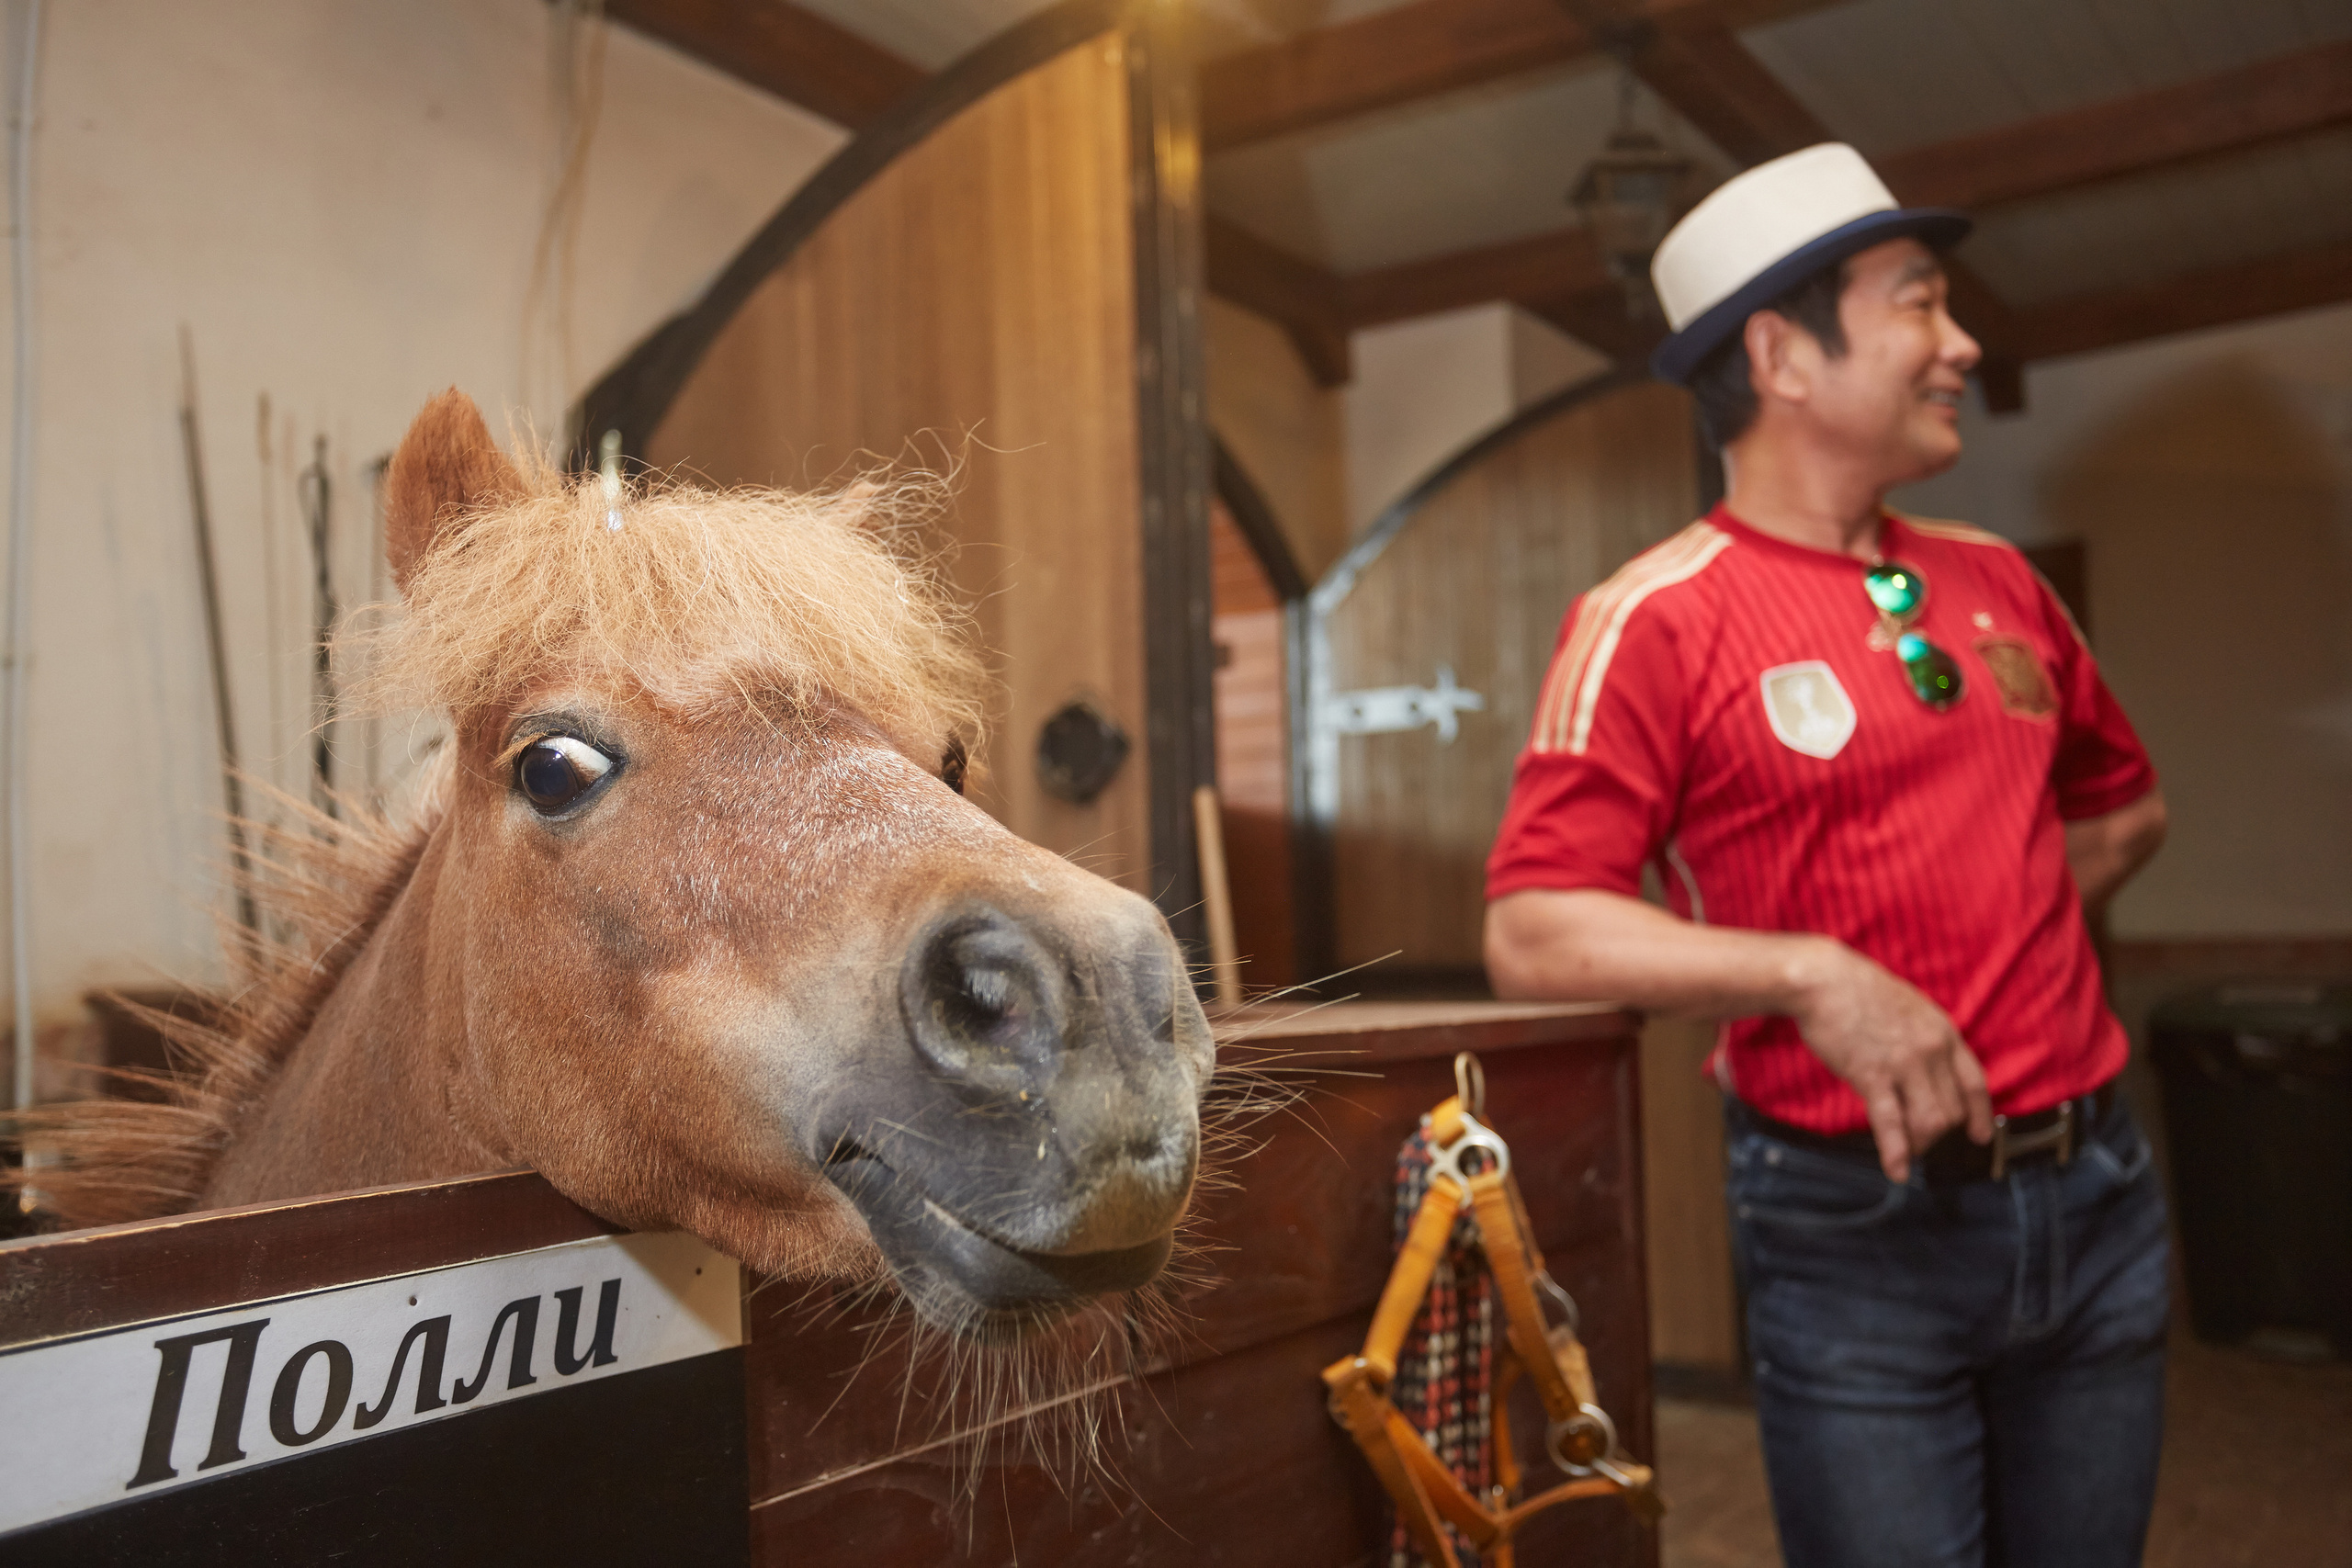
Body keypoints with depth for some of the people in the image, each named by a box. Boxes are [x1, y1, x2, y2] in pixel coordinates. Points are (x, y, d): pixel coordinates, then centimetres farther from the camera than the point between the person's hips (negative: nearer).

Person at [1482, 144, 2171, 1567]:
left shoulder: (1997, 582, 8)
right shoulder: (1656, 622, -12)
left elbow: (2124, 807, 23)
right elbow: (1535, 935, -18)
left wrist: (2005, 940, 8)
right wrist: (1810, 976, -27)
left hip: (2099, 1193, 6)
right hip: (1859, 1231, -6)